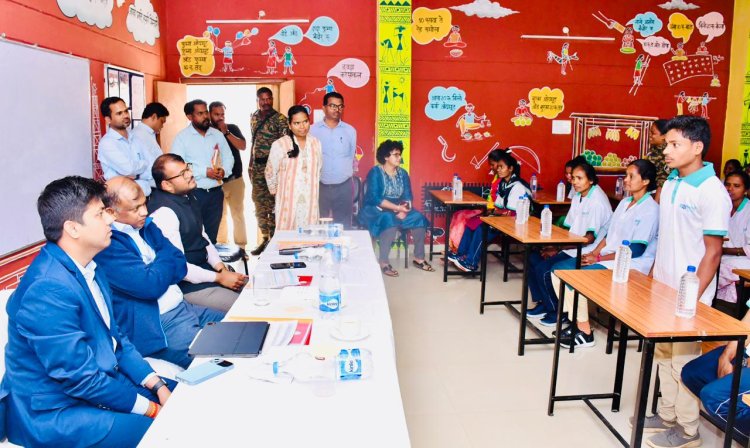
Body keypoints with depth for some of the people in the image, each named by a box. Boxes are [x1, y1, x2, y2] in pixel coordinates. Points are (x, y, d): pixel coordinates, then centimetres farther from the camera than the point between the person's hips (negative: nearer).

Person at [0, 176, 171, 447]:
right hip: (54, 414, -8)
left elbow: (114, 337, 9)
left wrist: (158, 385, -1)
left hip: (98, 383, 8)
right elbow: (81, 377, -23)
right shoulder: (48, 290, -26)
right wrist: (151, 409, -14)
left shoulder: (87, 269, 2)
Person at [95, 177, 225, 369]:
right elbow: (152, 285, -23)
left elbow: (181, 267, 6)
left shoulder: (145, 225, 8)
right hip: (156, 325, -9)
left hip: (182, 308, 9)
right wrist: (166, 255, -5)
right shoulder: (106, 244, -18)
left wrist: (155, 274, -14)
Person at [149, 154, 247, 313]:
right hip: (189, 286, -9)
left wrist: (221, 268, 1)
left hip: (205, 268, 9)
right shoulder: (163, 212, -23)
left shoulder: (188, 196, 5)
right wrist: (219, 278, -17)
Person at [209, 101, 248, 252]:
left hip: (235, 179, 0)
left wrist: (226, 132, -16)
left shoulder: (233, 128, 4)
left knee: (238, 214, 3)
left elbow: (243, 146, -11)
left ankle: (241, 247, 10)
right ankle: (221, 247, 17)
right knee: (219, 215, 7)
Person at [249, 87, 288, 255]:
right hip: (257, 167, 7)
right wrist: (251, 165, 18)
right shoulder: (254, 118, 13)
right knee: (259, 202, 12)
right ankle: (265, 238, 23)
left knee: (272, 203, -4)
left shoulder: (280, 119, -8)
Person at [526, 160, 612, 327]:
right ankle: (543, 303, 11)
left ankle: (558, 312, 0)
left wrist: (558, 249, -19)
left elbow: (590, 238, -20)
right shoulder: (578, 197, 10)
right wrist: (554, 246, -4)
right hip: (571, 247, 9)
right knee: (533, 258, 0)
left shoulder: (598, 201, -17)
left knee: (544, 269, -19)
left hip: (585, 252, -9)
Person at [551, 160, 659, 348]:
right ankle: (575, 321, 0)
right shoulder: (624, 202, 15)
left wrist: (599, 258, -17)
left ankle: (584, 332, -11)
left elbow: (636, 250, -18)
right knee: (559, 269, -5)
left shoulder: (650, 209, -12)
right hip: (605, 257, 9)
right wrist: (593, 253, -1)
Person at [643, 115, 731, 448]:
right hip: (661, 286, 7)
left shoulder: (712, 192, -16)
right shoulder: (670, 183, 6)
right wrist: (652, 277, 13)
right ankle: (668, 415, 33)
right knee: (663, 353, 17)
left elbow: (713, 251, -15)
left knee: (684, 360, 4)